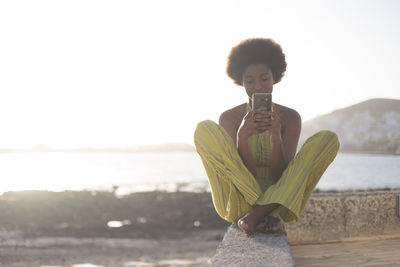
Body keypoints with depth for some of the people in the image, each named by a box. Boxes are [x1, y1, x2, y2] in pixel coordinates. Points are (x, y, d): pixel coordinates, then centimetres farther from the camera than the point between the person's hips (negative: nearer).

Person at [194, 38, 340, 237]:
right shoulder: (229, 118, 1)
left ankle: (257, 214, -24)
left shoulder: (290, 117, 3)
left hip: (282, 197, 1)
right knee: (204, 129, -19)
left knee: (328, 139, -15)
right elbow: (243, 173, -10)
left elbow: (280, 175, -8)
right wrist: (241, 137, -29)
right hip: (239, 203, -1)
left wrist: (276, 138, -27)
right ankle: (271, 214, -21)